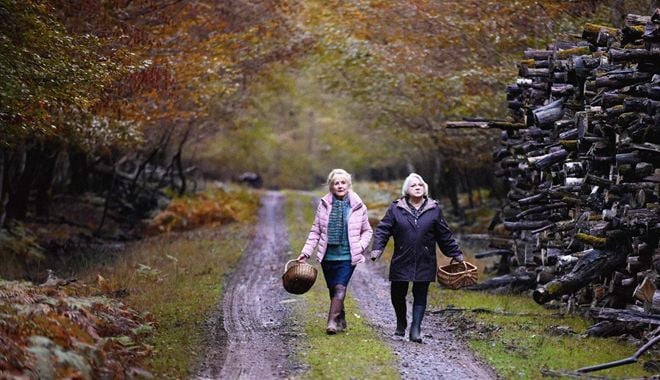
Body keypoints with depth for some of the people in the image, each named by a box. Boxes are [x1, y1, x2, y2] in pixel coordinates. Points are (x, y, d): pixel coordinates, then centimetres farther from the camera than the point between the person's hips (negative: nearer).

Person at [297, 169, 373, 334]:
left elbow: (367, 231, 11)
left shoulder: (358, 206, 0)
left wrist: (361, 246, -6)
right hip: (328, 256, 3)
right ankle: (341, 320, 26)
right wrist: (306, 252, 0)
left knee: (340, 288, -16)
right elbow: (315, 231, 7)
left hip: (348, 256, -3)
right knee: (333, 290, 10)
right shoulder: (324, 205, 2)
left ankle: (332, 322, -20)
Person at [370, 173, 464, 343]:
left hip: (424, 263, 0)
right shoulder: (396, 209, 1)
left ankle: (416, 329, 1)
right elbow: (382, 230, 1)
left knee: (420, 296, -2)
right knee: (397, 294, 7)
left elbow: (444, 235, 12)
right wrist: (377, 248, -13)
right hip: (401, 262, 0)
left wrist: (456, 254, 14)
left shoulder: (434, 210, 5)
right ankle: (401, 323, 31)